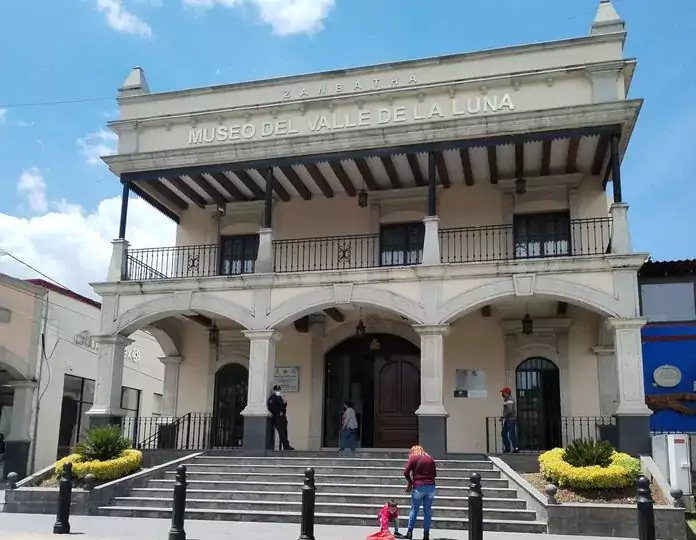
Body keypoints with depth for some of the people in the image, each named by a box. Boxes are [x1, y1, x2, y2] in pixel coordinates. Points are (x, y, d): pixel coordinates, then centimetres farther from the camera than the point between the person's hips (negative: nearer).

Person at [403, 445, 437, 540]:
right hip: (431, 486, 3)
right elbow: (435, 473, 15)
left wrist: (410, 482, 8)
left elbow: (406, 472, -5)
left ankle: (410, 532, 8)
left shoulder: (413, 458, 2)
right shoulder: (430, 459, 14)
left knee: (414, 510, 8)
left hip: (419, 487, -3)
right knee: (427, 511, 7)